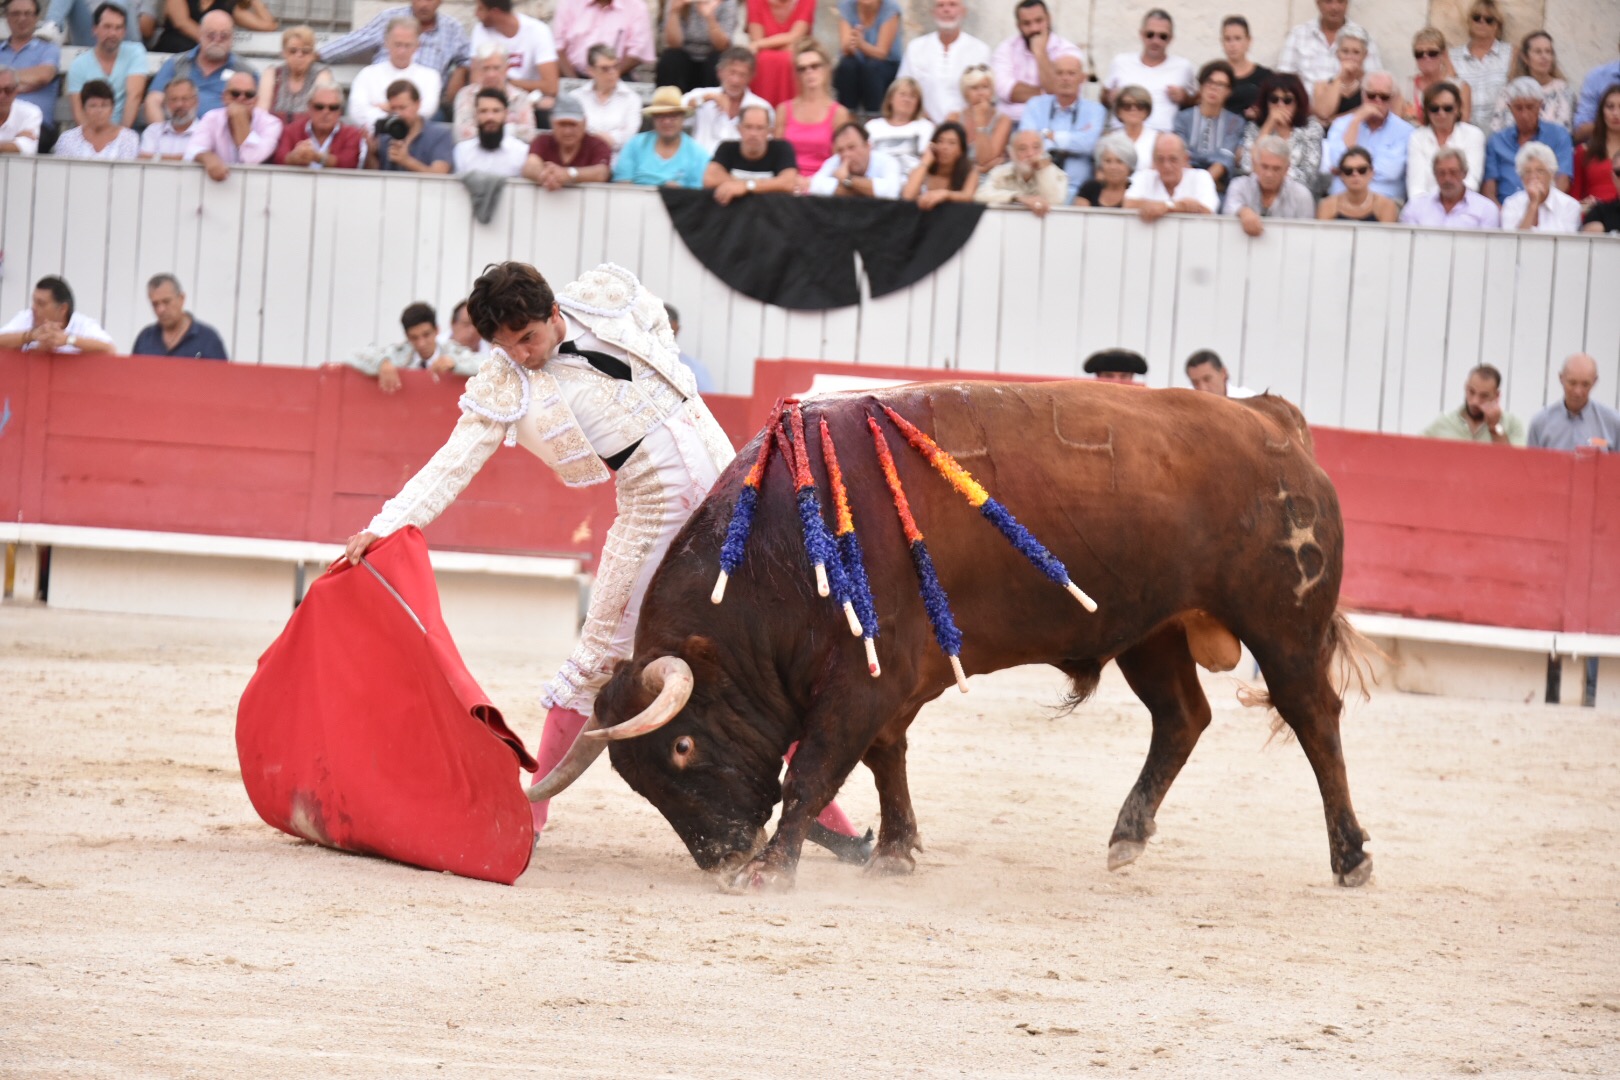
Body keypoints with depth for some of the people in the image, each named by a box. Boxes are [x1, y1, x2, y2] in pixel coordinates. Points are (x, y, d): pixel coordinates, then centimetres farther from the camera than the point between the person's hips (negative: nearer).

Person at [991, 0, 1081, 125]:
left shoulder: (1069, 50, -1)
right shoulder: (1006, 48, 6)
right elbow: (1005, 89, -9)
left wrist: (1040, 52, -12)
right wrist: (1044, 94, -11)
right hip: (1011, 122, 1)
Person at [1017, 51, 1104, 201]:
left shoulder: (1094, 110, 10)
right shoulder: (1035, 105, 13)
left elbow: (1088, 143, -10)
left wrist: (1050, 136, -2)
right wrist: (1072, 140, -5)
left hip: (1074, 191, 0)